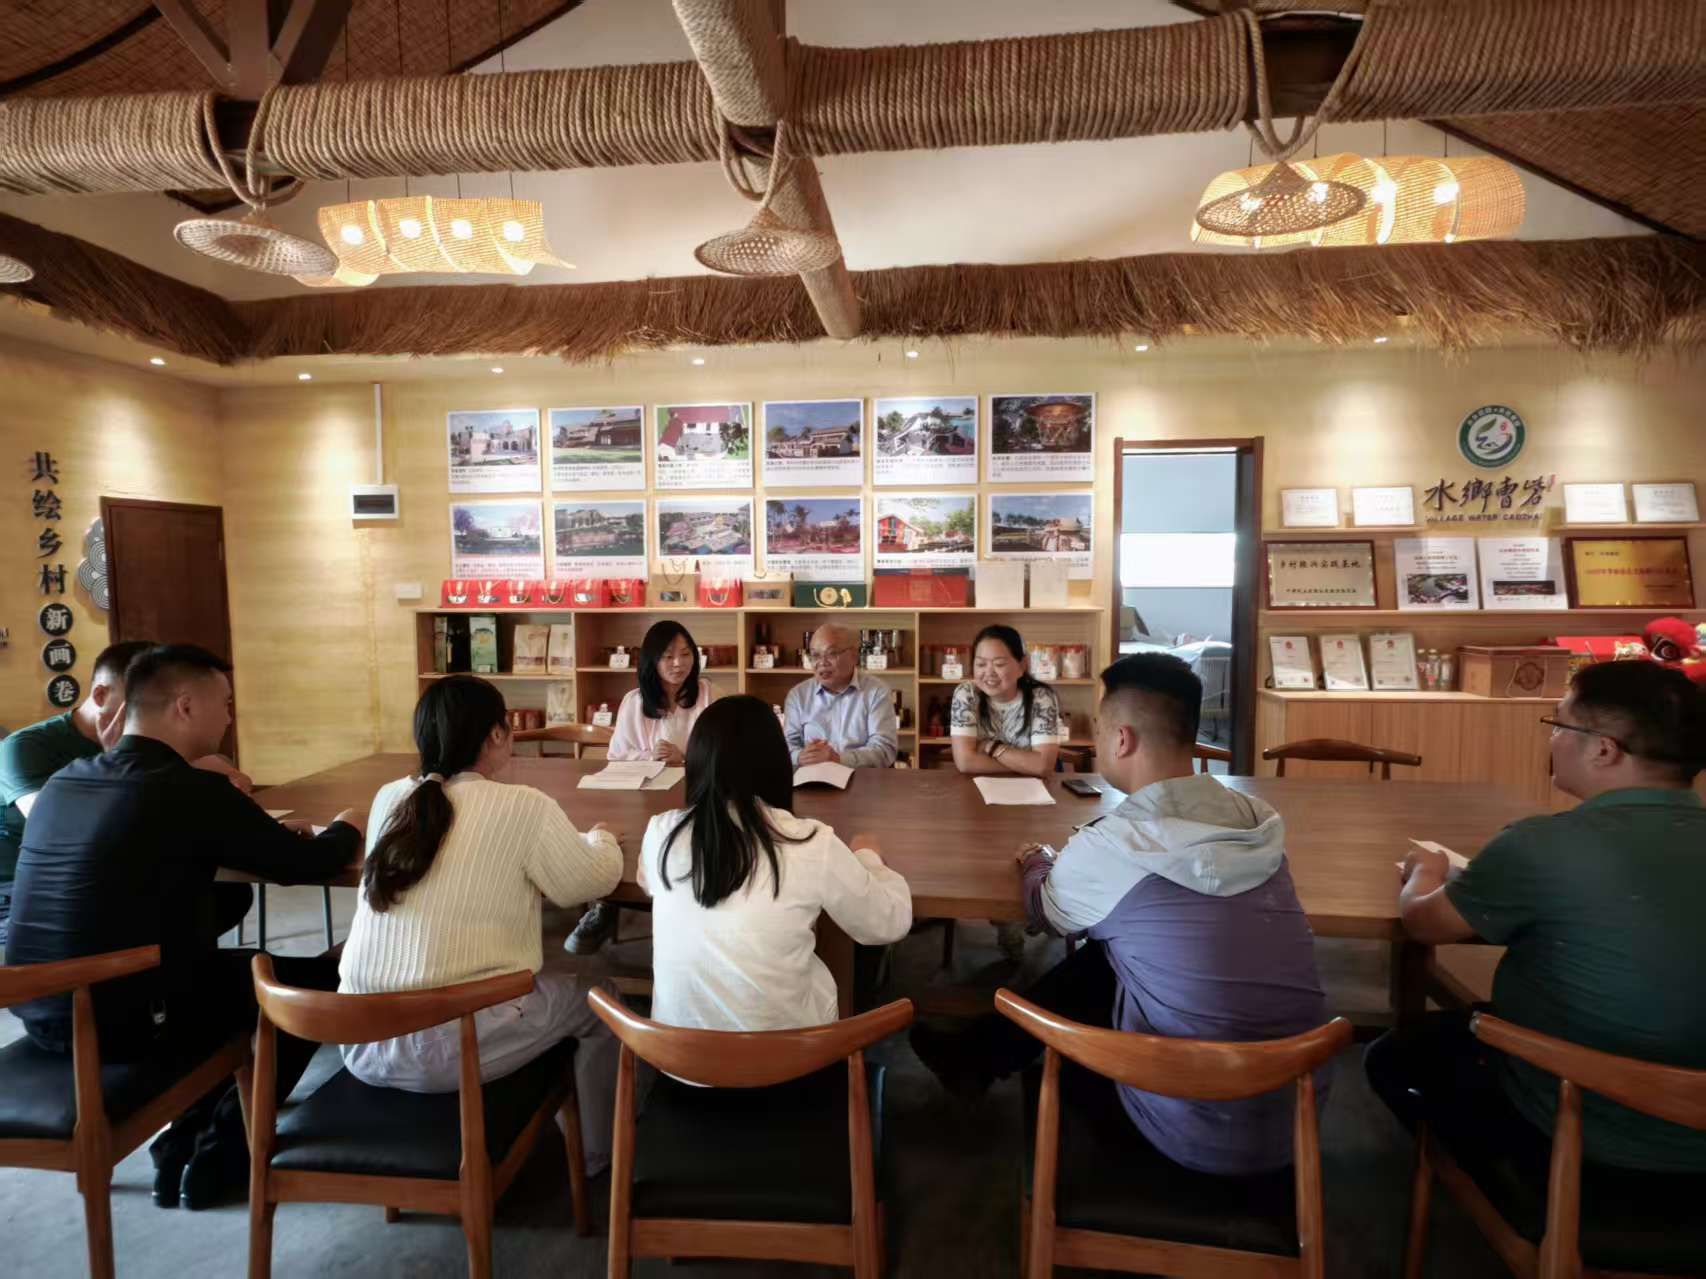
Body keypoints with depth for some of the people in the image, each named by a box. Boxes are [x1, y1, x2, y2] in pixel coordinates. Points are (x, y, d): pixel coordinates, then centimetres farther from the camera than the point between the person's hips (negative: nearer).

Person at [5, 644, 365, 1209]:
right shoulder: (193, 791, -20)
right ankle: (218, 1156, 18)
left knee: (234, 966, 28)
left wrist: (266, 833, 17)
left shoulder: (61, 782, 5)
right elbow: (306, 865, -11)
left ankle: (186, 1139, 28)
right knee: (317, 981, 8)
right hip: (123, 1019, -8)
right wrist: (345, 828, 10)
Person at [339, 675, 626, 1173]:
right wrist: (600, 839, 18)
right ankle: (597, 1154, 33)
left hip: (361, 1042, 6)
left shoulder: (388, 799, 2)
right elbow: (597, 879, -2)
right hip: (451, 1047, -6)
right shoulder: (524, 808, -14)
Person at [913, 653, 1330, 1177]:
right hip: (1298, 1111, 5)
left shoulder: (1102, 850, -20)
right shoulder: (1256, 819, -4)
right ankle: (980, 1054, 33)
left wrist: (1038, 865, 25)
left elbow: (1045, 911, 4)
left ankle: (977, 1060, 40)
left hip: (1202, 1135, -5)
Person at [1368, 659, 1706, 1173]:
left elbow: (1421, 922, -12)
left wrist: (1427, 871, 9)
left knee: (1393, 1058, 16)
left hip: (1578, 1132, -6)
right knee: (1454, 1031, 27)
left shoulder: (1542, 845, -28)